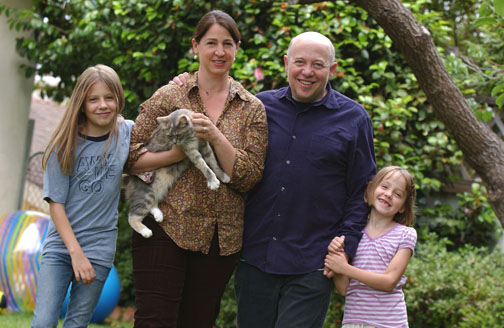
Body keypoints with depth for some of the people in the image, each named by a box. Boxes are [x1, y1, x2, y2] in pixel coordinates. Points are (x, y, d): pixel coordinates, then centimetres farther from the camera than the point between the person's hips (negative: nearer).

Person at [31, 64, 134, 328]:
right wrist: (76, 253, -13)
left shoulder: (127, 132, 0)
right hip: (60, 244, -1)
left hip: (100, 248, 1)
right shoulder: (64, 145, -5)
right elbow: (56, 204, -5)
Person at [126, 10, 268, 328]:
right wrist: (179, 153, -16)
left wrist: (216, 137, -15)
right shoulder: (169, 96, 2)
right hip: (166, 227, -2)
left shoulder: (252, 109, 6)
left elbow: (249, 177, -2)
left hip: (221, 238, 2)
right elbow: (132, 158, -1)